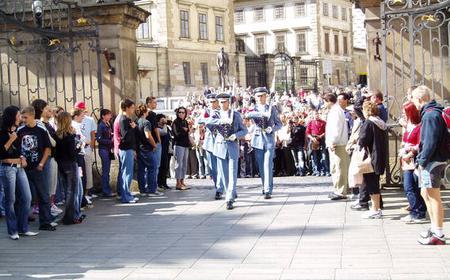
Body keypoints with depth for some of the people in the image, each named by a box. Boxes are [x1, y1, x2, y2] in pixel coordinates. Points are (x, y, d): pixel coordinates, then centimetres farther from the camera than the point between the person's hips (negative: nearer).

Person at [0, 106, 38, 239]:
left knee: (26, 198, 4)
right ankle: (13, 231, 10)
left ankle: (23, 228, 14)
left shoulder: (17, 131, 13)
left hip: (19, 167, 7)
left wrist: (22, 158, 9)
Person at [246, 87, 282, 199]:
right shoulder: (254, 109, 6)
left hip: (269, 140, -2)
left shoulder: (272, 108, 6)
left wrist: (272, 129, -13)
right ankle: (265, 186, 24)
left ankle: (268, 191, -11)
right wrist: (263, 114, -30)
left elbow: (279, 124, 8)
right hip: (258, 139, 2)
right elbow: (248, 115, -19)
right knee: (261, 166, 7)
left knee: (268, 165, -11)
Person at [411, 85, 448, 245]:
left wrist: (422, 160, -17)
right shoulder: (431, 112, 14)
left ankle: (438, 235, 0)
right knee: (425, 193, 18)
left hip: (432, 161, -10)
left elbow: (430, 142, -22)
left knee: (434, 197, -5)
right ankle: (435, 228, 28)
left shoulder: (430, 115, -17)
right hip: (430, 161, 10)